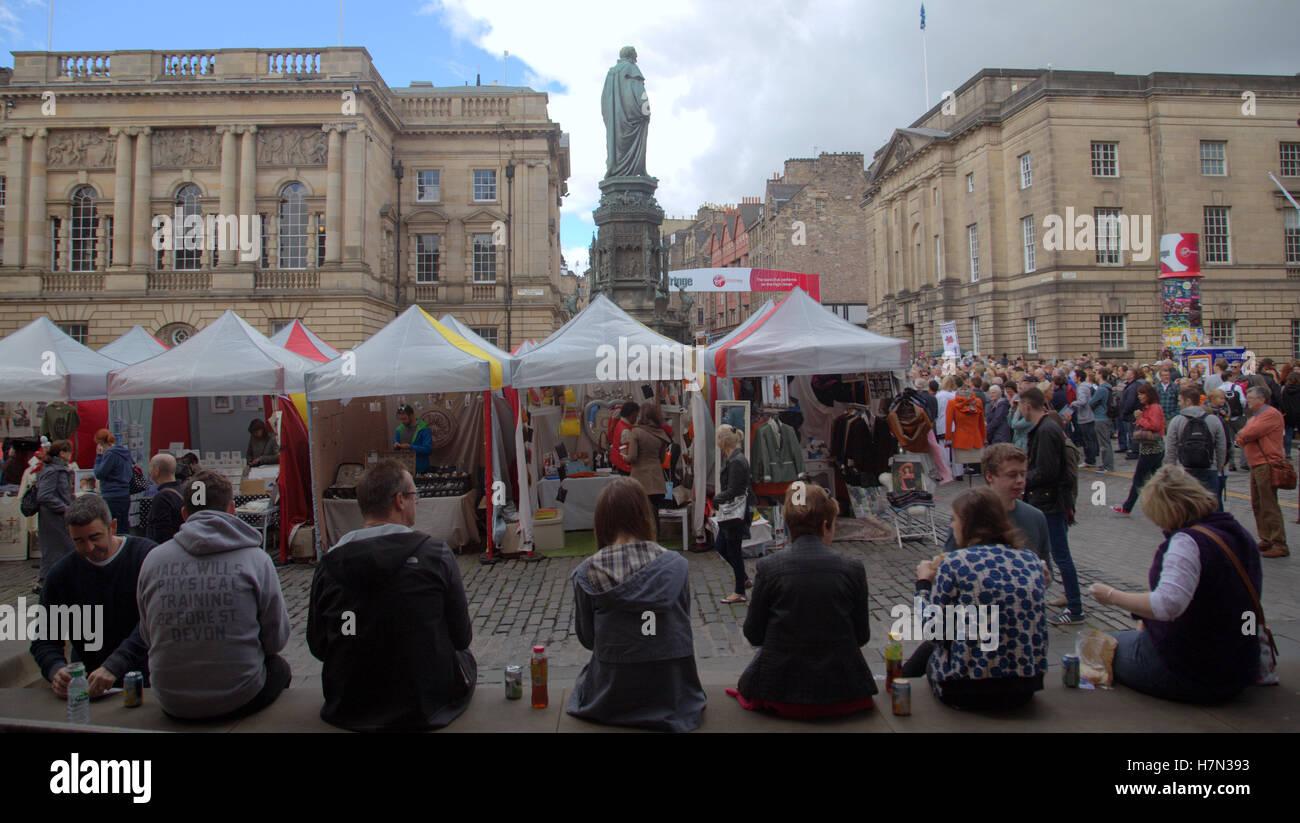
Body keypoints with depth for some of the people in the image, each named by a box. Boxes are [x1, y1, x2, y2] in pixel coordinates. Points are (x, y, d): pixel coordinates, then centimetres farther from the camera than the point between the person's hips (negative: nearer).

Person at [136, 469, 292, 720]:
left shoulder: (153, 559, -3)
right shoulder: (255, 558, -12)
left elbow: (147, 636, 9)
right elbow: (276, 639, -6)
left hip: (172, 703, 3)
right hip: (239, 699, -3)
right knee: (279, 666, 29)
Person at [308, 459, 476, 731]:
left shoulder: (328, 563, -9)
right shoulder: (435, 554, -16)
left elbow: (318, 647, 1)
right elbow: (462, 637, -7)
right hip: (427, 710, -3)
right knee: (465, 657, 27)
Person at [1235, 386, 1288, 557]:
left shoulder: (1271, 414, -12)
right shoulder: (1255, 416, 20)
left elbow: (1251, 433, -20)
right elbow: (1241, 439, 14)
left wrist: (1242, 434, 1)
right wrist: (1244, 437, -7)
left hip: (1266, 465, -10)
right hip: (1256, 466, 10)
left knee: (1269, 507, -9)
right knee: (1257, 505, 14)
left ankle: (1280, 545, -5)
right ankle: (1266, 540, 22)